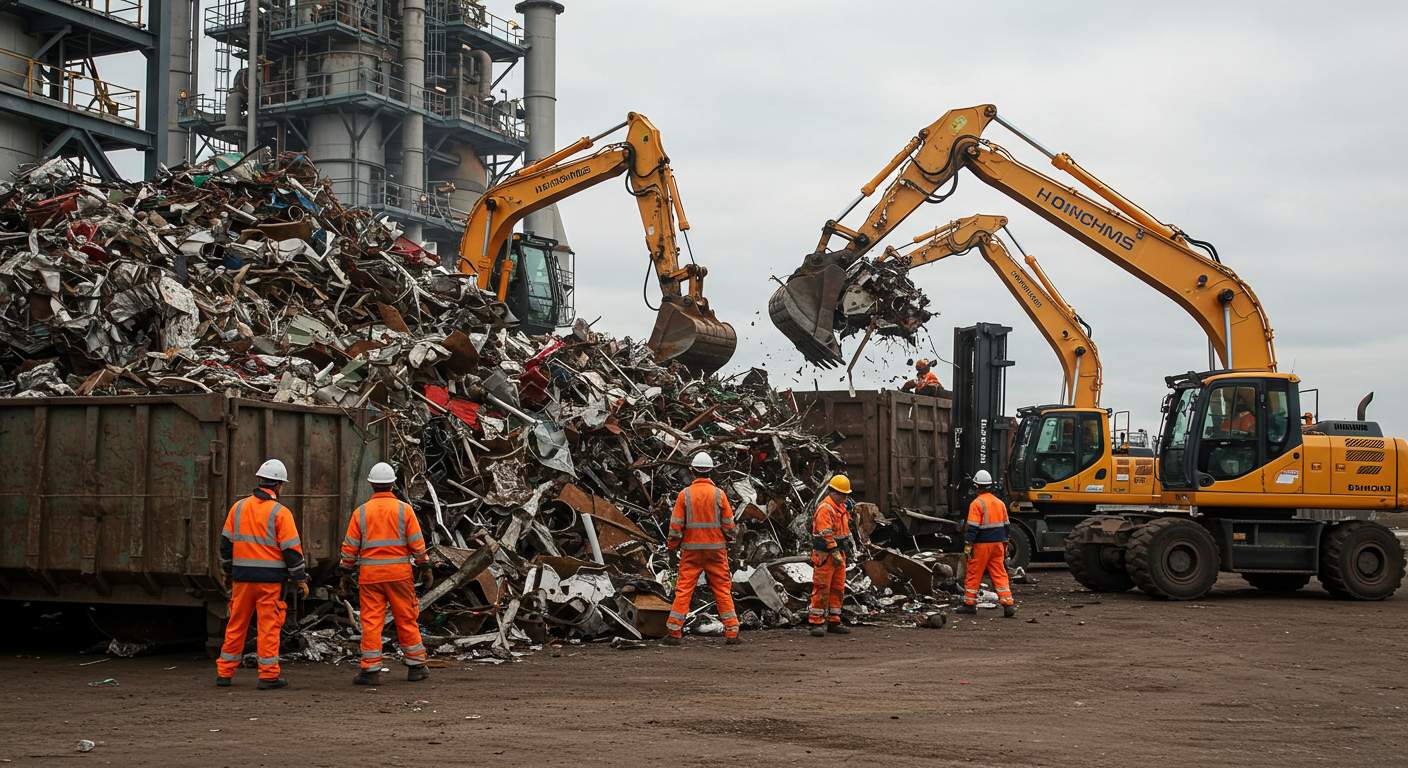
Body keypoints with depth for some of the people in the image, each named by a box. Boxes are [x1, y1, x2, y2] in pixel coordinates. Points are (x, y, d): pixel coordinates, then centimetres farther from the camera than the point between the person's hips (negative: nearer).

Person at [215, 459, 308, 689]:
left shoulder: (238, 507, 7)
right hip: (270, 579, -4)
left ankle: (224, 672, 18)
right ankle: (268, 675, 1)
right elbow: (292, 549, -9)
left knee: (236, 624, 13)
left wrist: (229, 572, 23)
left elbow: (226, 543, 12)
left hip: (242, 577, 5)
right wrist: (300, 579, -2)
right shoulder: (280, 513, -8)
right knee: (269, 626, 0)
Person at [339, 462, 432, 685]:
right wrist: (424, 567, 7)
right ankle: (416, 666, 15)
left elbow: (350, 546, 2)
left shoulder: (361, 512, 2)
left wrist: (346, 573, 10)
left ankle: (370, 670, 0)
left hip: (370, 574, 0)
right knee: (407, 619, 8)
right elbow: (417, 543, -2)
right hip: (399, 572, 0)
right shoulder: (404, 509, -1)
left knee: (371, 621, 2)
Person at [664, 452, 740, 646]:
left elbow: (676, 524, -3)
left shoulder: (685, 494, -5)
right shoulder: (719, 494, -4)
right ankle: (731, 632, 6)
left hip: (691, 549, 0)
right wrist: (728, 541, 18)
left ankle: (674, 632, 4)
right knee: (723, 590, 6)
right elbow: (728, 524, 0)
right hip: (716, 549, 0)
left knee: (683, 590, 4)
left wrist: (672, 546, 11)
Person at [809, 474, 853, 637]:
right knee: (822, 588, -7)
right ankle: (816, 622, -4)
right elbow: (826, 534, -21)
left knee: (838, 588, 10)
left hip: (838, 552, 9)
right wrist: (835, 552, -23)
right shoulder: (825, 508, -14)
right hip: (825, 554, -9)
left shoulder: (841, 507, 16)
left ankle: (833, 621, 16)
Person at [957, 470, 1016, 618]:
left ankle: (969, 603, 12)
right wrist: (1005, 546, 22)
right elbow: (1005, 526, 16)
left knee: (973, 574, 5)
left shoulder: (977, 503, -12)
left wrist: (968, 546, -14)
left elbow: (972, 527, -16)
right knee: (1000, 574, 6)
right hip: (998, 544, 6)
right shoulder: (1000, 503, 11)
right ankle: (1008, 604, -3)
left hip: (982, 545, -6)